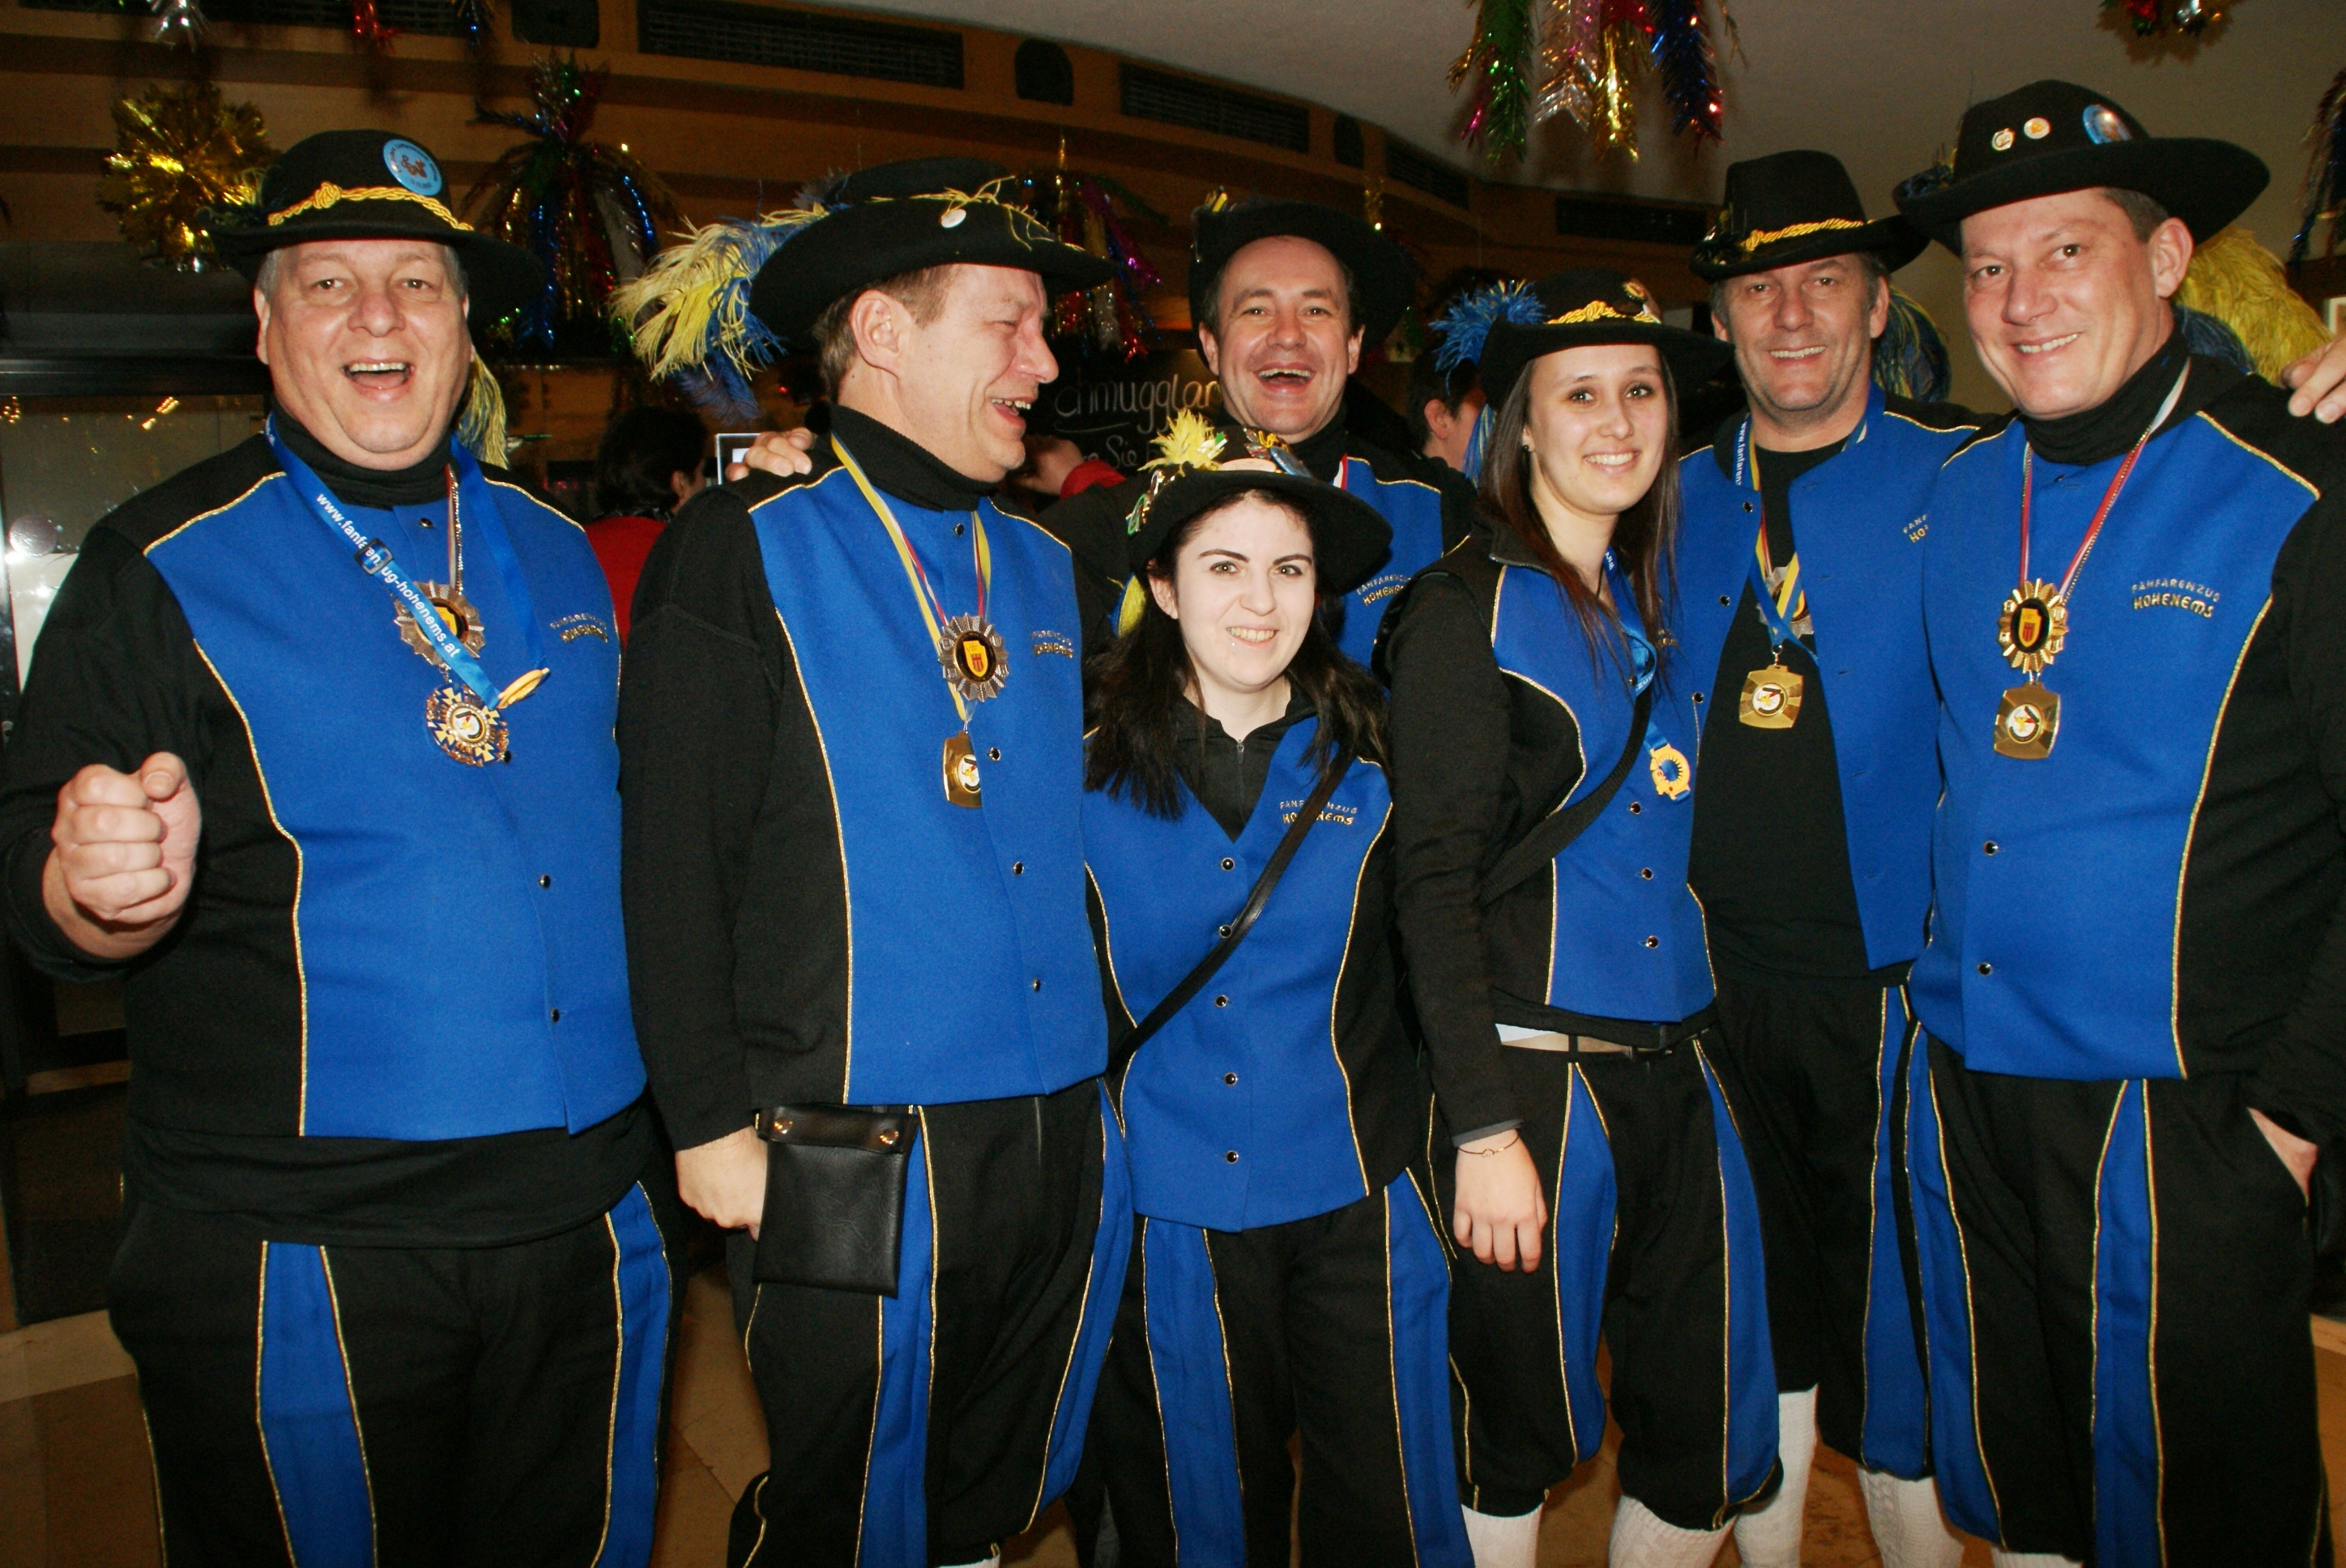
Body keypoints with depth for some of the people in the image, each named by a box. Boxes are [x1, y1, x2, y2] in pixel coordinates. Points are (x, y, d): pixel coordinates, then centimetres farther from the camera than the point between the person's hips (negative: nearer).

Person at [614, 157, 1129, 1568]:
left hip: (1061, 1145, 6)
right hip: (853, 1170, -5)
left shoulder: (1044, 563, 11)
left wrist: (1093, 1079, 14)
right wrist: (711, 1122, -12)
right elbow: (674, 862, -11)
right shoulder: (744, 551, -8)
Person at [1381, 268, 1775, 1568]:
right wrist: (1483, 1126, -15)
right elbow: (1435, 882, -11)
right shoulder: (1467, 608, -7)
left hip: (1678, 1064, 6)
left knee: (1713, 1443, 12)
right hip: (1535, 1073, -5)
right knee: (1520, 1433, 10)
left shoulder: (1674, 595, 11)